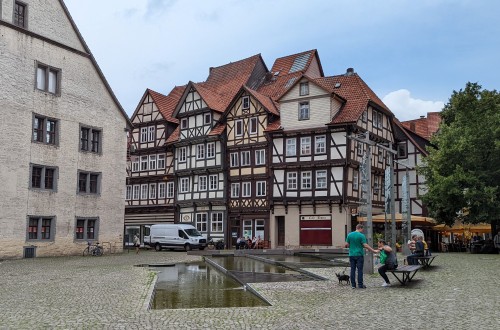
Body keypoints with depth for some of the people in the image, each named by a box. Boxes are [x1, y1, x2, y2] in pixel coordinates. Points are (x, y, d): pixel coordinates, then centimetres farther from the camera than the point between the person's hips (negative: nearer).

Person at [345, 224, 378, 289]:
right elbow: (365, 245, -13)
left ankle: (353, 284, 7)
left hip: (352, 255, 4)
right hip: (359, 255, -4)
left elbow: (346, 244, 6)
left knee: (353, 270, 7)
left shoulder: (349, 235, 5)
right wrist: (373, 250, -7)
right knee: (360, 270, 1)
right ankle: (360, 285, 2)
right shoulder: (361, 235, -9)